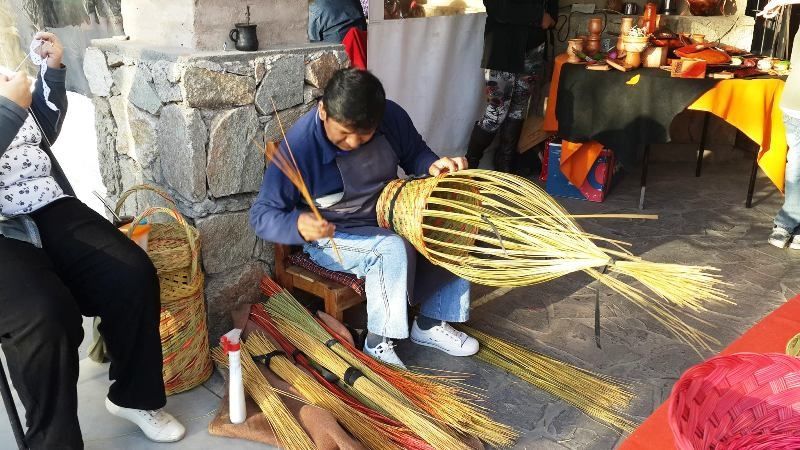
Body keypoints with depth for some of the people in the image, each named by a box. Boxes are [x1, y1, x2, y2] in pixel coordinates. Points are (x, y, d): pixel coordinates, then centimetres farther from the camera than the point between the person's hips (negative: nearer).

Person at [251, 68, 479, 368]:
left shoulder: (392, 117, -14)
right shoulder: (298, 147, -26)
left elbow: (414, 153, 7)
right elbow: (262, 214, -20)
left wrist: (433, 165, -17)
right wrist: (298, 224, -42)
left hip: (389, 221, 6)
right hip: (331, 236, -5)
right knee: (394, 249, -32)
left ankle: (431, 324, 4)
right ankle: (378, 343, -13)